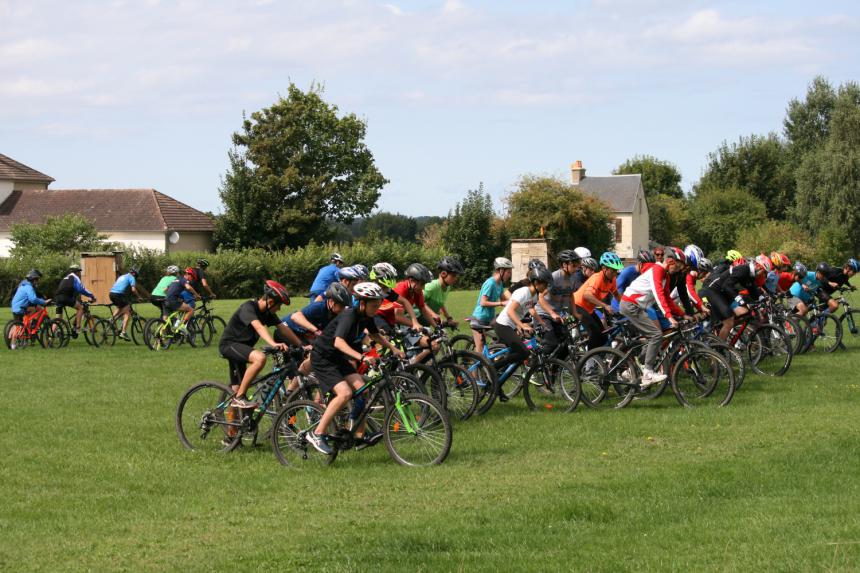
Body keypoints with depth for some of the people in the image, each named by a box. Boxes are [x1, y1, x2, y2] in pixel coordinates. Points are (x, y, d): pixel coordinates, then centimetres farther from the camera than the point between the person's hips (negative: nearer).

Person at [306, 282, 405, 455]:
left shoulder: (366, 317, 1)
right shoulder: (349, 315, -26)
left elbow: (376, 335, 22)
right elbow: (338, 342, -41)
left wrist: (393, 349, 10)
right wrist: (361, 357, -51)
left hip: (338, 359, 9)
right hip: (322, 358, -9)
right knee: (345, 393, -24)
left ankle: (360, 436, -1)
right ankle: (317, 434, -17)